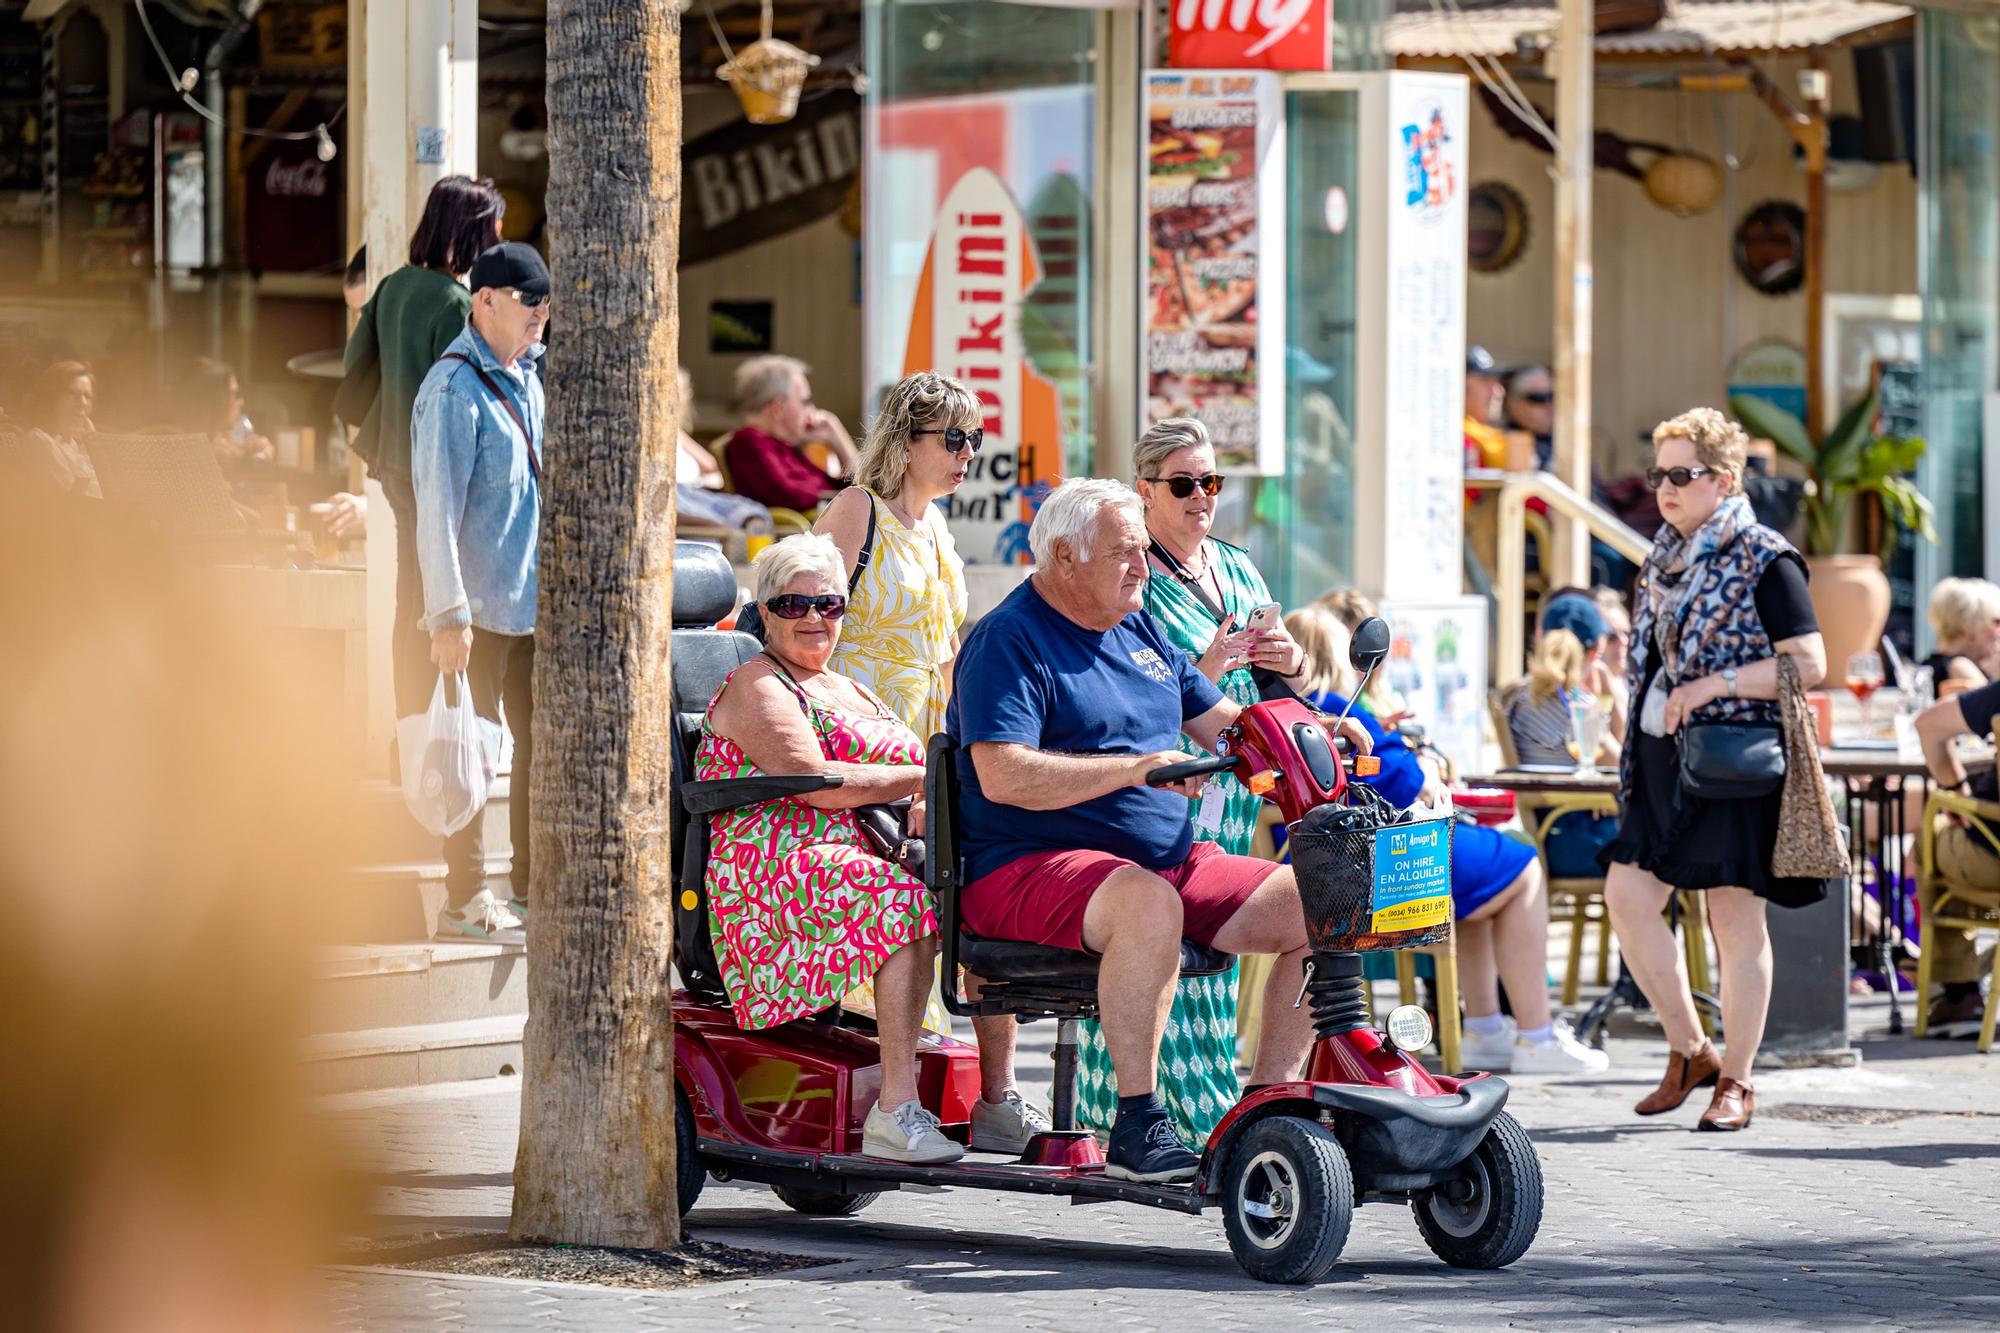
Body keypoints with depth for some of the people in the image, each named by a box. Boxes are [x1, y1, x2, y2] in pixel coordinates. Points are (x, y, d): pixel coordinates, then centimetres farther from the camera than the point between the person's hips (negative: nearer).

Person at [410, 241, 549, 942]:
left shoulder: (529, 378, 12)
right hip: (480, 605, -8)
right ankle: (466, 900, 4)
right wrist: (450, 614, -20)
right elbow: (437, 508, -16)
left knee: (543, 740, 11)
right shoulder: (455, 389, -13)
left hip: (535, 600, 8)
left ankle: (531, 888, 20)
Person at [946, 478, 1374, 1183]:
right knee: (1147, 900, -40)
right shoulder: (1007, 641, -7)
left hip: (1173, 859, 8)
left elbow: (1222, 724, 24)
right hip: (1029, 868, -8)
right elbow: (1002, 776, -20)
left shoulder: (1140, 630, 19)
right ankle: (1138, 1126, -34)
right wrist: (1136, 768, -27)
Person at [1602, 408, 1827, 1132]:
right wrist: (1635, 752, 18)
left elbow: (1809, 663, -13)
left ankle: (1736, 1081, 5)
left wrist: (1714, 684, -19)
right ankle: (1690, 1051, 13)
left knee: (1735, 913, -3)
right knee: (1627, 894, -1)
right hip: (1661, 757, 7)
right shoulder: (1664, 560, 15)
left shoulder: (1764, 559, -7)